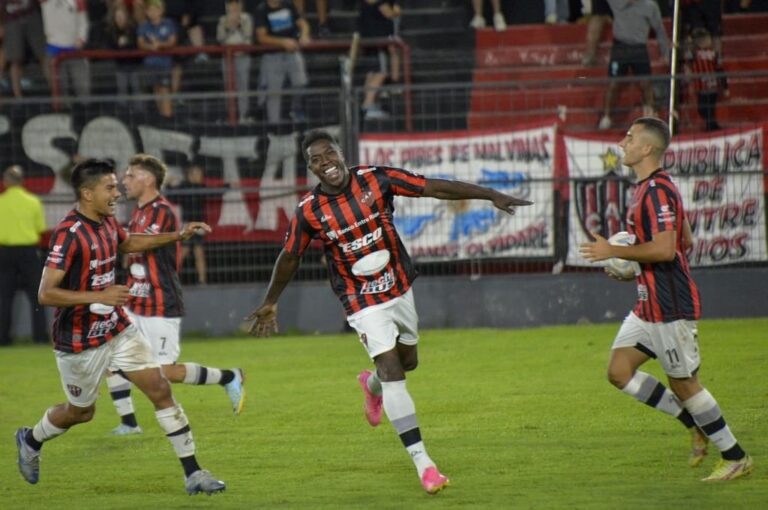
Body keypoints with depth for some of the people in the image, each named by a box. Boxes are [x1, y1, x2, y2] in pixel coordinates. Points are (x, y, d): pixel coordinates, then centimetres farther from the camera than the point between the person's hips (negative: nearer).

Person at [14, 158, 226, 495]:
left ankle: (192, 473, -1)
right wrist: (100, 296, -34)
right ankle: (30, 440, 44)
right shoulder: (69, 234, -24)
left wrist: (179, 235, 17)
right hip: (80, 341, -6)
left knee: (160, 390, -4)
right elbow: (46, 294, -28)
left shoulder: (107, 223, 1)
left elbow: (129, 243, 27)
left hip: (118, 328, 6)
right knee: (81, 412, 13)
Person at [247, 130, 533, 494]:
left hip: (400, 290, 4)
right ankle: (422, 462, -14)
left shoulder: (375, 179, -12)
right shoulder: (308, 211, -14)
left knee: (406, 362, 18)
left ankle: (372, 385, 56)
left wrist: (492, 196, -13)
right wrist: (270, 304, 10)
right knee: (391, 372, -14)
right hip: (363, 304, -4)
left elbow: (435, 188, -11)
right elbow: (289, 258, 1)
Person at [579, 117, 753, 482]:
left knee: (684, 385, -2)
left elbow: (665, 248, -28)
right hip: (649, 306, 10)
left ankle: (736, 458, 11)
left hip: (670, 307, -10)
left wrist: (614, 251, -20)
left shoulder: (657, 191, -19)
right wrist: (631, 262, 18)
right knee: (619, 372, 6)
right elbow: (685, 242, 22)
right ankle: (696, 425, 14)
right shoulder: (648, 188, 14)